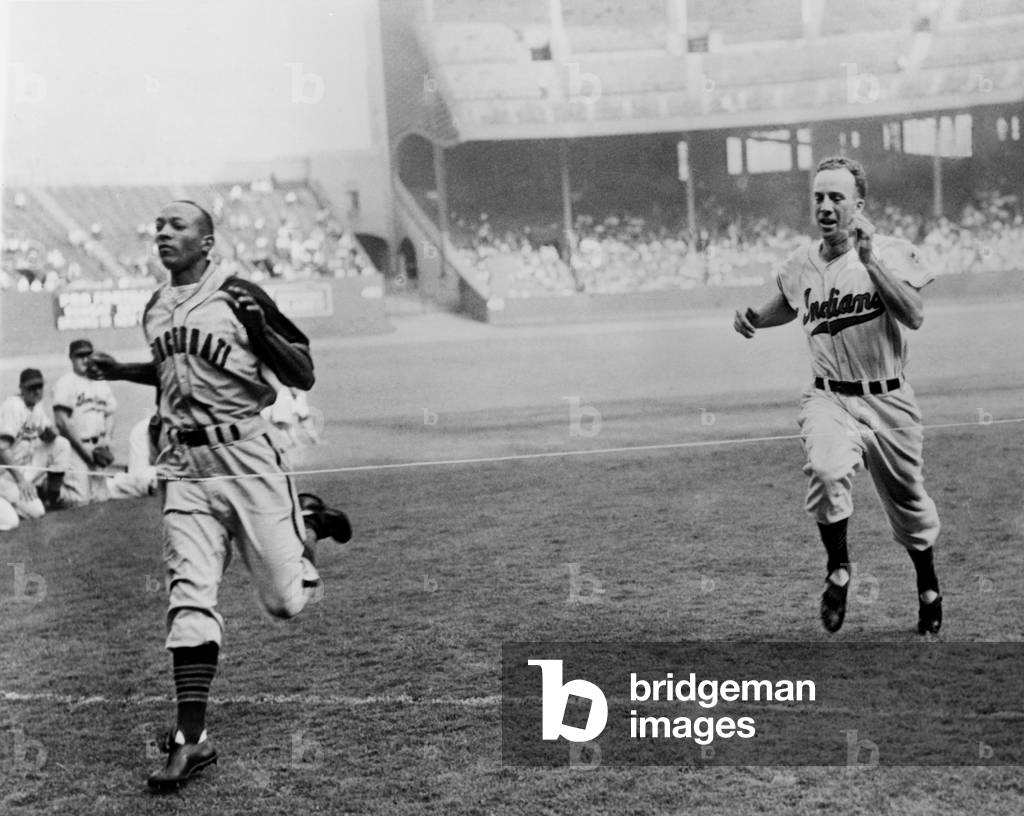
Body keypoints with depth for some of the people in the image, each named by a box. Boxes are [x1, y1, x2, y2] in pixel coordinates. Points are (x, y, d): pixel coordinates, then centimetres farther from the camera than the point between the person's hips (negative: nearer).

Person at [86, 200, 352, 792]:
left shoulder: (241, 297, -6)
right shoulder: (155, 310, 13)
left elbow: (304, 376, -6)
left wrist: (259, 325, -19)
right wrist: (120, 372, 17)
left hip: (247, 457, -4)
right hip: (185, 466, 5)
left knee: (285, 600, 1)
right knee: (189, 597, -6)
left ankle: (306, 522, 33)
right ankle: (192, 737, -3)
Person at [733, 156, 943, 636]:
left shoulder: (892, 253, -9)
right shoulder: (799, 264, 1)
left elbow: (914, 317, -24)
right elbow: (787, 306, 23)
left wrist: (870, 261, -30)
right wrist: (754, 319, 2)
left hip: (889, 402, -1)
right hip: (829, 399, 1)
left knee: (908, 503, 12)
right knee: (825, 470, -30)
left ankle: (928, 589, 40)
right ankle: (838, 569, -7)